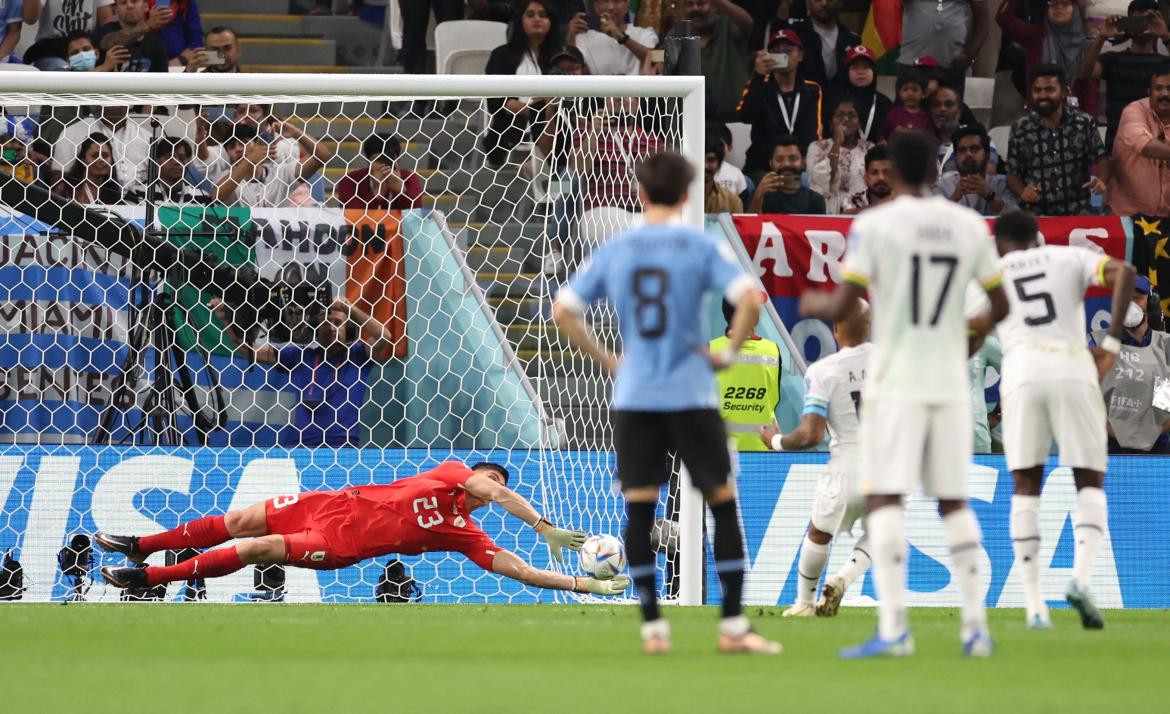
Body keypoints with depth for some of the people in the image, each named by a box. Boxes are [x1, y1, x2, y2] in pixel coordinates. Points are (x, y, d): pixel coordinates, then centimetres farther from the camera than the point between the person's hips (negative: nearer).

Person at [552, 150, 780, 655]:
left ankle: (652, 627, 4)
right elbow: (748, 300, -17)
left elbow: (563, 312, 5)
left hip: (633, 399, 2)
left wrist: (605, 360, 12)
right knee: (724, 503, 6)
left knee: (639, 510, 6)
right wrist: (729, 353, -3)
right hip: (691, 395, -2)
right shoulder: (702, 247, -3)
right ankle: (733, 624, 2)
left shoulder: (613, 251, 5)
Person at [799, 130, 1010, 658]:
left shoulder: (873, 225, -8)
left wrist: (813, 304, 13)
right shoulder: (970, 225, 5)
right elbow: (1000, 305, 12)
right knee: (954, 501, 13)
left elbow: (841, 308, -10)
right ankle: (976, 627, 10)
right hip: (951, 384, 4)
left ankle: (893, 628, -18)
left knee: (883, 498, -5)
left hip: (895, 383, -4)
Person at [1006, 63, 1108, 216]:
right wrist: (1023, 192, -10)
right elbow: (1012, 173, 10)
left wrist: (1101, 180, -10)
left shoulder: (1084, 123, 3)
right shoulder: (1020, 129, 3)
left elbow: (1101, 158, 11)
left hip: (1077, 213, 0)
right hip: (1035, 215, 0)